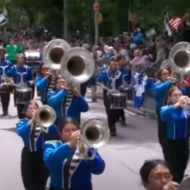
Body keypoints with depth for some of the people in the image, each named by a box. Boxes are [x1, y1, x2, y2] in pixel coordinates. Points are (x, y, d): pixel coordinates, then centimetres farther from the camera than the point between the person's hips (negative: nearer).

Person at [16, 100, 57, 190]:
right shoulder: (23, 122, 1)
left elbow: (55, 130, -13)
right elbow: (20, 132, -23)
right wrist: (32, 120, -32)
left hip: (42, 155, 1)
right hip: (28, 156, -1)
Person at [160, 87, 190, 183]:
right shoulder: (166, 109, -11)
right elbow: (163, 114, -35)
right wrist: (177, 104, -46)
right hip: (171, 144, -4)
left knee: (181, 171, 16)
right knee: (172, 172, -2)